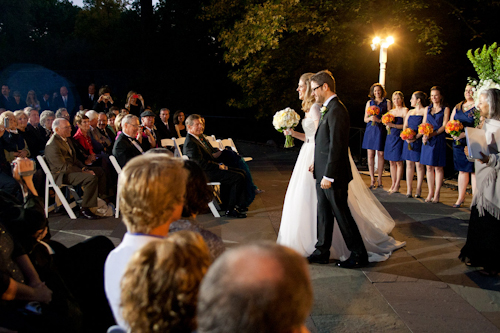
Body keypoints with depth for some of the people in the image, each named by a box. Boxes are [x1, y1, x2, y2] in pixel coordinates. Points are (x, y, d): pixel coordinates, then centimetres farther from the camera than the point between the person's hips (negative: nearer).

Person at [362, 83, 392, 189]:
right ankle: (372, 179, 4)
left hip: (381, 130, -2)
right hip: (370, 130, 2)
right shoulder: (369, 102, 14)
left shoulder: (387, 102, 7)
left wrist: (379, 120, -13)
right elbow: (365, 119, 13)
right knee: (370, 155, -1)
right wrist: (370, 118, -8)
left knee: (380, 154, -3)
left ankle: (379, 178, 7)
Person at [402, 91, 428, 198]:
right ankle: (409, 190, 6)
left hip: (419, 141, -6)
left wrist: (416, 137, -19)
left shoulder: (425, 111, -2)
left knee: (419, 164, -4)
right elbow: (405, 126, 15)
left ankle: (418, 190, 1)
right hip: (408, 141, 6)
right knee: (409, 164, 4)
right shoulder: (410, 112, 19)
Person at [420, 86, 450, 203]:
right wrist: (424, 135, -7)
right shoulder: (428, 109, 16)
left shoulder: (445, 109, 2)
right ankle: (430, 193, 11)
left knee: (438, 167, -3)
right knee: (429, 167, 5)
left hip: (439, 139, -4)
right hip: (427, 140, 4)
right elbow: (423, 124, 12)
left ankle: (437, 194, 1)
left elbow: (444, 125, -6)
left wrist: (433, 134, -18)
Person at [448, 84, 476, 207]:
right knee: (462, 170, 11)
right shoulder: (457, 107, 15)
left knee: (474, 171, -3)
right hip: (459, 142, 6)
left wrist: (465, 134, -22)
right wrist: (453, 133, -4)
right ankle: (461, 197, 18)